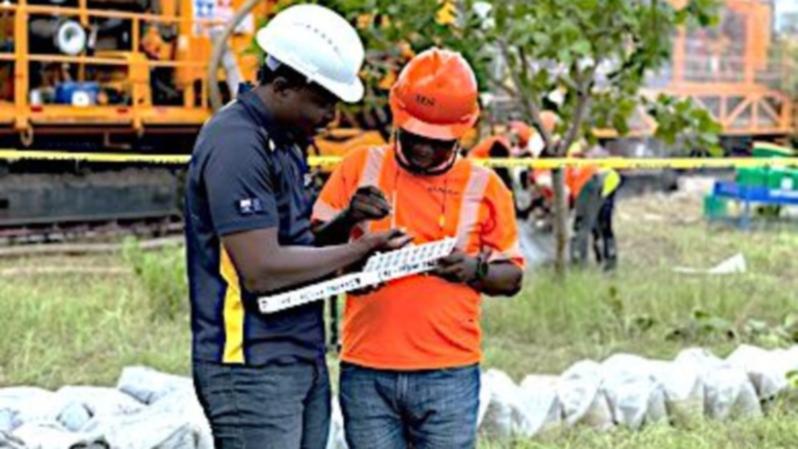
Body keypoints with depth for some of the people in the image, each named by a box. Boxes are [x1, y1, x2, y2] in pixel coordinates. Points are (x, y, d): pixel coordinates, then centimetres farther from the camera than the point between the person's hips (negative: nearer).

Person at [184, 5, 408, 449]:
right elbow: (261, 270, -23)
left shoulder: (285, 141, 14)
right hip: (251, 367, -10)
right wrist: (360, 249, -15)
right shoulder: (235, 146, -17)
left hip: (305, 359, 10)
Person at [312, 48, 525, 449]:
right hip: (366, 374, 1)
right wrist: (347, 218, -16)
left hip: (447, 376, -1)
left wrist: (476, 270, -13)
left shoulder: (483, 187, 4)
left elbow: (512, 276, 8)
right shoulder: (360, 167, 6)